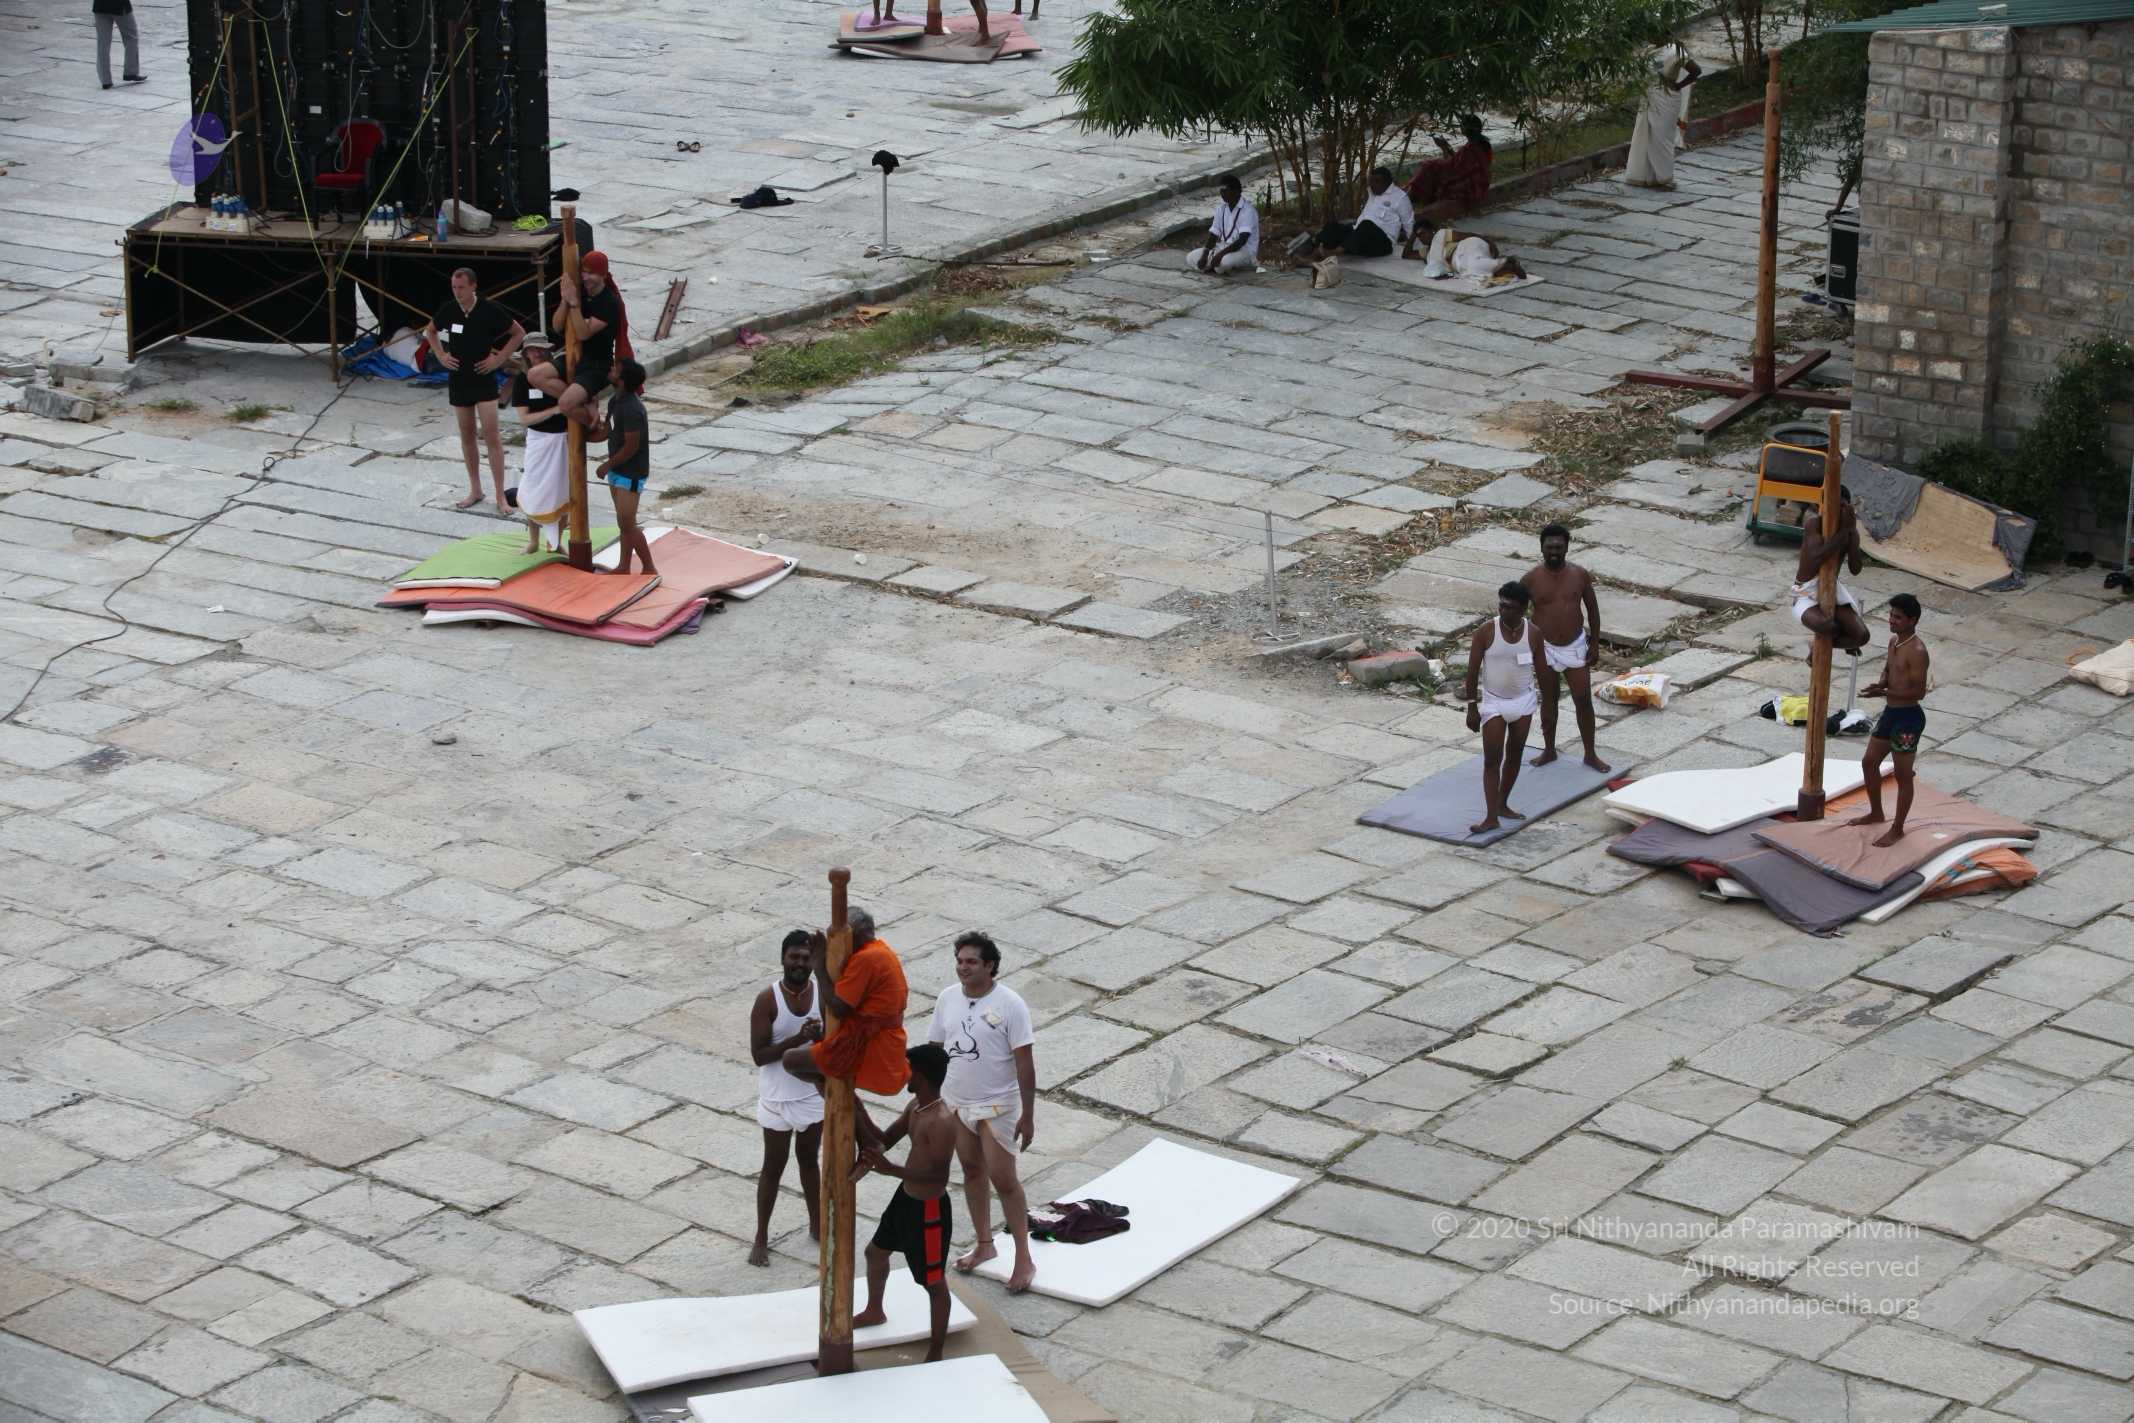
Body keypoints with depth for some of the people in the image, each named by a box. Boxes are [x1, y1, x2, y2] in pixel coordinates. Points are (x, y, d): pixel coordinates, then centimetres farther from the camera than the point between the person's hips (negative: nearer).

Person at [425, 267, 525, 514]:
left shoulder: (490, 310, -12)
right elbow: (430, 331, 19)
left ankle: (501, 496, -5)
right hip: (458, 380, 4)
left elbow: (519, 333, 0)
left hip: (484, 378, -4)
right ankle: (475, 490, 21)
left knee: (491, 436, -8)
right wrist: (441, 356, 6)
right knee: (466, 436, 10)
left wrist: (499, 358, -6)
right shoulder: (448, 310, -2)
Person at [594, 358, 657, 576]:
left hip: (630, 474, -9)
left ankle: (650, 569, 3)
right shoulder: (616, 401, 4)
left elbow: (631, 446, -23)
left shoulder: (631, 409, -26)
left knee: (627, 524, -6)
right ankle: (623, 566, 24)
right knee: (624, 522, 15)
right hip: (618, 471, 9)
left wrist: (607, 466, -14)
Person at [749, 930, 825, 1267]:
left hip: (814, 1094, 4)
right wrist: (797, 1039, -30)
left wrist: (821, 1036, -25)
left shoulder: (824, 994, -7)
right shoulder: (767, 1000, -19)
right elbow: (759, 1055, -19)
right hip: (778, 1098, -4)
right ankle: (761, 1238, 21)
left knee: (809, 1160, 21)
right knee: (773, 1167, 8)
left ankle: (816, 1226, 37)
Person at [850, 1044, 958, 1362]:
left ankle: (935, 1355, 17)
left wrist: (891, 1169, -44)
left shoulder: (942, 1122, -30)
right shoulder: (915, 1106, -1)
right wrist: (858, 1115, -7)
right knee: (875, 1252, 29)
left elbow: (939, 1176, -34)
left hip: (929, 1210, -10)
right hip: (905, 1197, 10)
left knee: (934, 1282, 4)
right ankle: (874, 1312, 55)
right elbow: (884, 1141, 7)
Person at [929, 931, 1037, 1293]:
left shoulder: (1009, 1005, -18)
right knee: (972, 1171, 17)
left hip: (997, 1105, -5)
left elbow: (1024, 1063, -16)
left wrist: (1027, 1115, -16)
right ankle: (985, 1245, 33)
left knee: (1003, 1179, -4)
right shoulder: (947, 999, -2)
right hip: (955, 1102, 5)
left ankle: (1024, 1259, 4)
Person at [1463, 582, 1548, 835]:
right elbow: (1472, 670, -9)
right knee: (1492, 760, -6)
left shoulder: (1533, 633, -8)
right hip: (1493, 703, -3)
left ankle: (1502, 804, 29)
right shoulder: (1486, 632, -15)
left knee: (1514, 755, 13)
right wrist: (1472, 707, -9)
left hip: (1523, 702, 3)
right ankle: (1491, 816, -5)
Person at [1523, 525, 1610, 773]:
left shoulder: (1580, 575, -5)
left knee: (1583, 700, 2)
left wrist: (1595, 644, 2)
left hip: (1575, 647, 0)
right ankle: (1549, 750, 27)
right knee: (1548, 700, 12)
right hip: (1544, 649, 0)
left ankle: (1590, 754, 13)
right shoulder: (1531, 579, -9)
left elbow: (1593, 610, 4)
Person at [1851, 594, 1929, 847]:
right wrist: (1880, 683, -3)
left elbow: (1918, 691, -23)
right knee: (1869, 762, 19)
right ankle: (1875, 814, 38)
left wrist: (1884, 693, -29)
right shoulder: (1894, 641, 7)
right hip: (1890, 712, 10)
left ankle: (1897, 829, 16)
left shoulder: (1917, 651, -21)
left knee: (1902, 775, 4)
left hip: (1908, 717, -10)